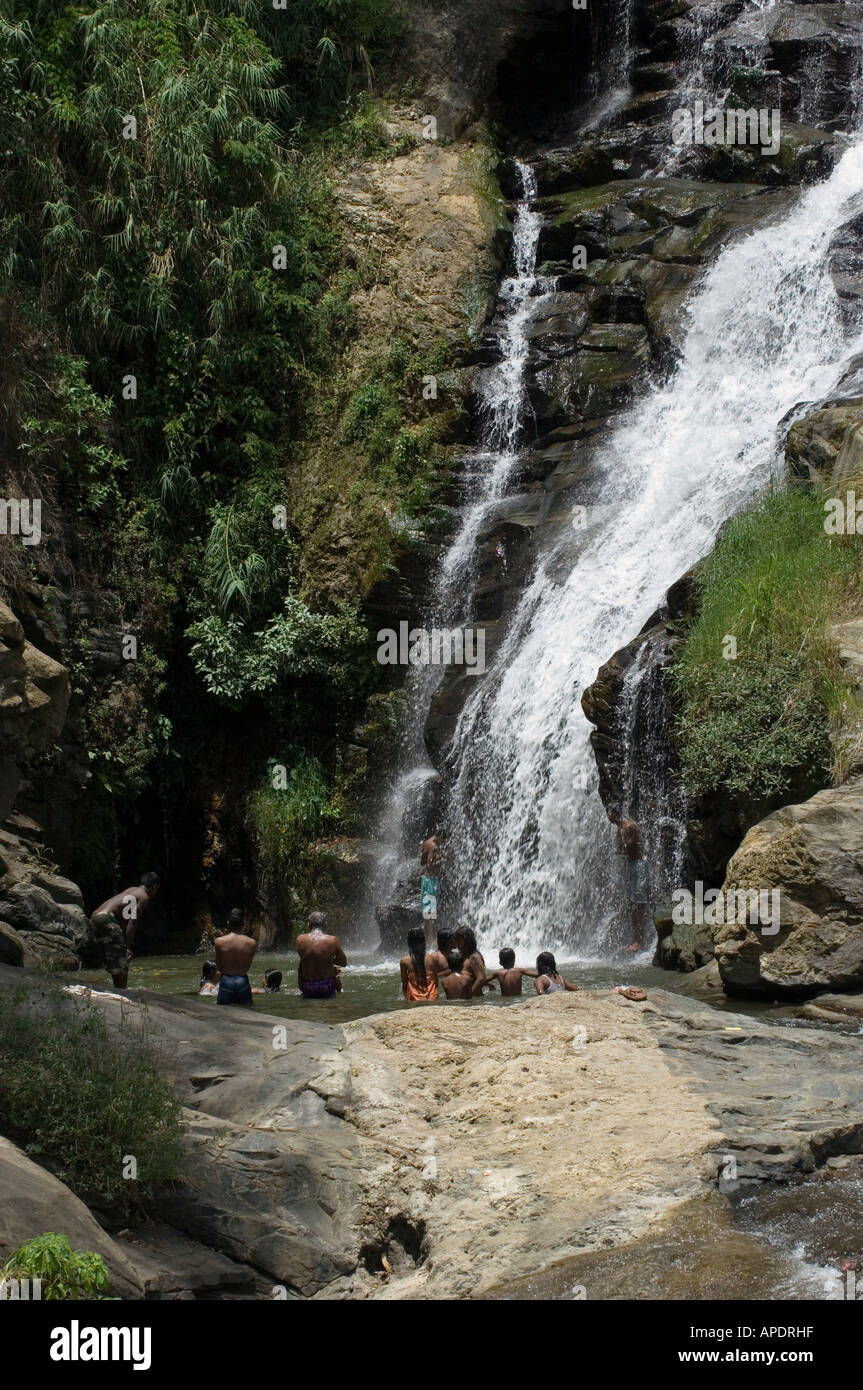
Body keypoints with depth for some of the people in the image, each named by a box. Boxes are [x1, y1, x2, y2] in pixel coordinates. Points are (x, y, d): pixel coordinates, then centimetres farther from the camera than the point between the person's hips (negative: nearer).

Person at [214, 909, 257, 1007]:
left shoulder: (219, 941, -8)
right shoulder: (252, 943, -5)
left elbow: (219, 967, 0)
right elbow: (247, 967, 2)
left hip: (226, 981, -1)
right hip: (243, 980, 1)